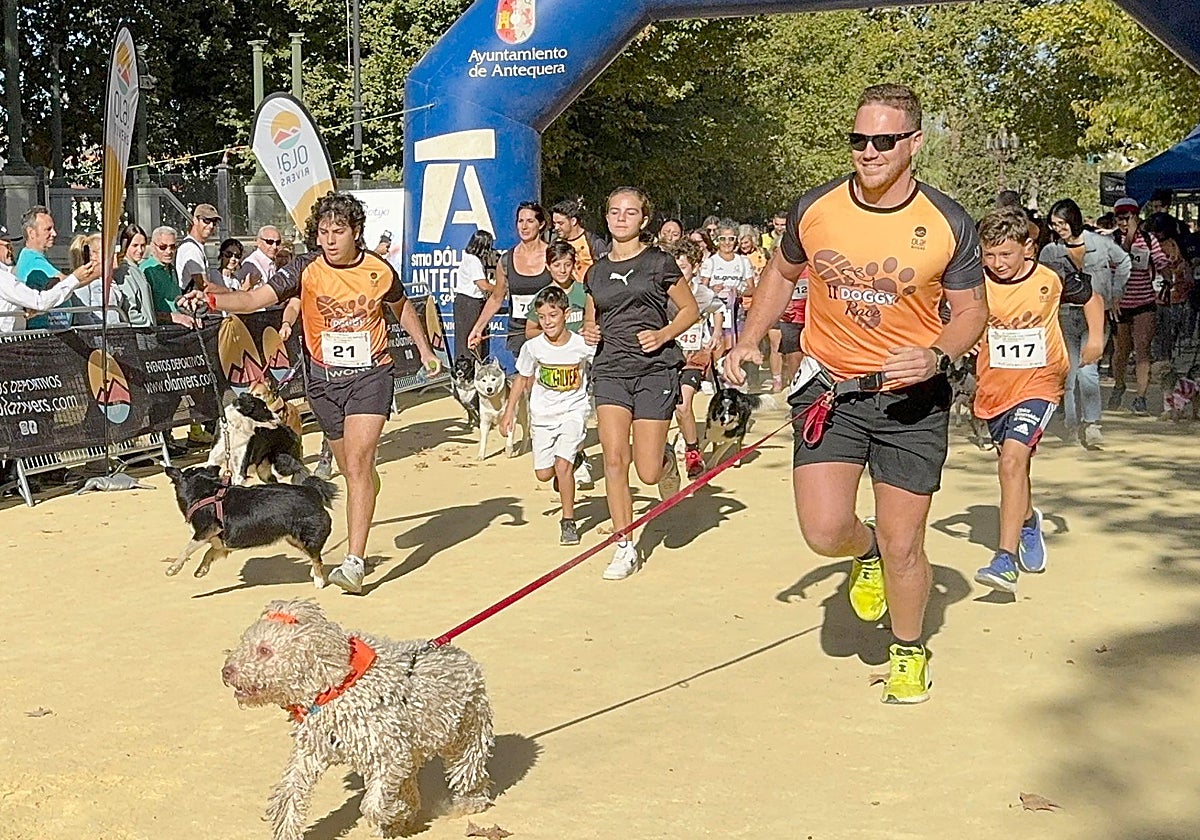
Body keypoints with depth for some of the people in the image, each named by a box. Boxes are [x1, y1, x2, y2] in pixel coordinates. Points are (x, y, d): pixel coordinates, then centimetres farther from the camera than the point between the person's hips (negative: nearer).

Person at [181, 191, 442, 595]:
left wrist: (424, 349, 15)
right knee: (351, 469, 13)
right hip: (324, 376, 2)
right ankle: (358, 540, 40)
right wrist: (212, 298, -39)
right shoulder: (306, 269, -10)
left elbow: (402, 307, 16)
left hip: (370, 374, -2)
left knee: (358, 464, -16)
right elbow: (256, 297, -23)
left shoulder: (379, 270, -6)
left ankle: (354, 563, -19)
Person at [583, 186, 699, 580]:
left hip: (654, 369, -3)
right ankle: (624, 547, 2)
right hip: (610, 369, 3)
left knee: (648, 471, -5)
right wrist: (588, 331, 3)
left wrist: (663, 334, -11)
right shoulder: (597, 271, 12)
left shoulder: (658, 263, 1)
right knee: (614, 459, -9)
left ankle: (666, 456, 33)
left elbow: (690, 310, 6)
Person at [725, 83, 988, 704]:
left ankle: (908, 653, 31)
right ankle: (866, 549, 28)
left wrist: (938, 356, -20)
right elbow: (782, 273, 15)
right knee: (824, 531, -12)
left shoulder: (949, 225, -9)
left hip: (912, 399, -1)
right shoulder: (814, 210, -4)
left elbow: (970, 311, 1)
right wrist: (748, 342, 5)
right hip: (829, 389, 1)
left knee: (903, 546, 2)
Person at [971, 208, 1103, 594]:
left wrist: (1095, 338, 0)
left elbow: (1091, 297, 12)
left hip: (1038, 382, -4)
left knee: (1013, 459, -23)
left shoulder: (1051, 281, -8)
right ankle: (1028, 521, 52)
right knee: (1014, 464, 20)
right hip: (994, 386, 4)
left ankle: (1006, 560, -26)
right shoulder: (977, 285, -7)